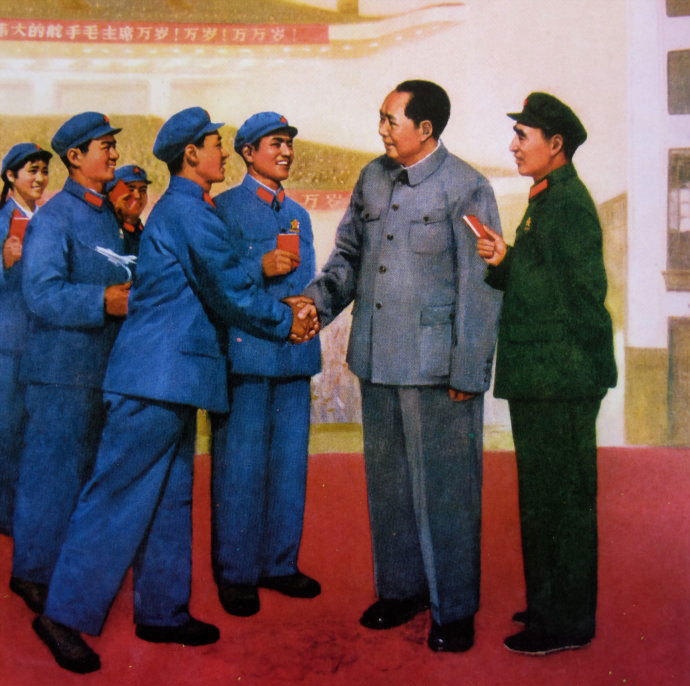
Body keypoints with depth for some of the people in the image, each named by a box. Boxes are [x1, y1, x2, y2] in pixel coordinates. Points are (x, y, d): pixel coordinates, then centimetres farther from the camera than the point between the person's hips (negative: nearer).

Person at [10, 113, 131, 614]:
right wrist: (103, 301, -27)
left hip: (103, 366, 8)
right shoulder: (54, 216, -10)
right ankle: (34, 574, 12)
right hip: (64, 368, -8)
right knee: (53, 470, -1)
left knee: (89, 470, 15)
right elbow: (41, 293, -20)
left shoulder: (106, 216, 15)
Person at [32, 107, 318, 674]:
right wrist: (285, 322, 1)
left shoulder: (180, 209, 19)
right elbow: (230, 291, -13)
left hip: (171, 376, 10)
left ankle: (161, 612, 23)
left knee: (169, 498, 14)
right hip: (157, 376, -10)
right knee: (119, 495, -4)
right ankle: (66, 614, 7)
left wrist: (284, 310, 9)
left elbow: (220, 282, 18)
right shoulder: (188, 210, -13)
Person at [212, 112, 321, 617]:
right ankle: (236, 573, 10)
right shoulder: (223, 207, 2)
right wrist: (261, 267, -17)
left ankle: (280, 564, 21)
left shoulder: (298, 213, 20)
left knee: (290, 462, 9)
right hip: (245, 350, -6)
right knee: (240, 465, -2)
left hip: (294, 349, 6)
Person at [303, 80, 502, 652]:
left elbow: (479, 287, -10)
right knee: (387, 481, 15)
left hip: (436, 364, -6)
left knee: (444, 486, 2)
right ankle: (400, 588, 32)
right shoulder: (372, 179, 11)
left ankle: (453, 608, 17)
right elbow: (349, 253, 19)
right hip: (377, 359, 6)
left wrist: (467, 372, -13)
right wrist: (319, 300, 0)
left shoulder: (465, 187, -8)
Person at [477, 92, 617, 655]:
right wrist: (502, 262, 0)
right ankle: (551, 608, 31)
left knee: (559, 500, 0)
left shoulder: (568, 201, -14)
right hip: (540, 378, 10)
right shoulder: (546, 200, 17)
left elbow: (586, 293, -19)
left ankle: (564, 624, 13)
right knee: (545, 498, 17)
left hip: (560, 380, -10)